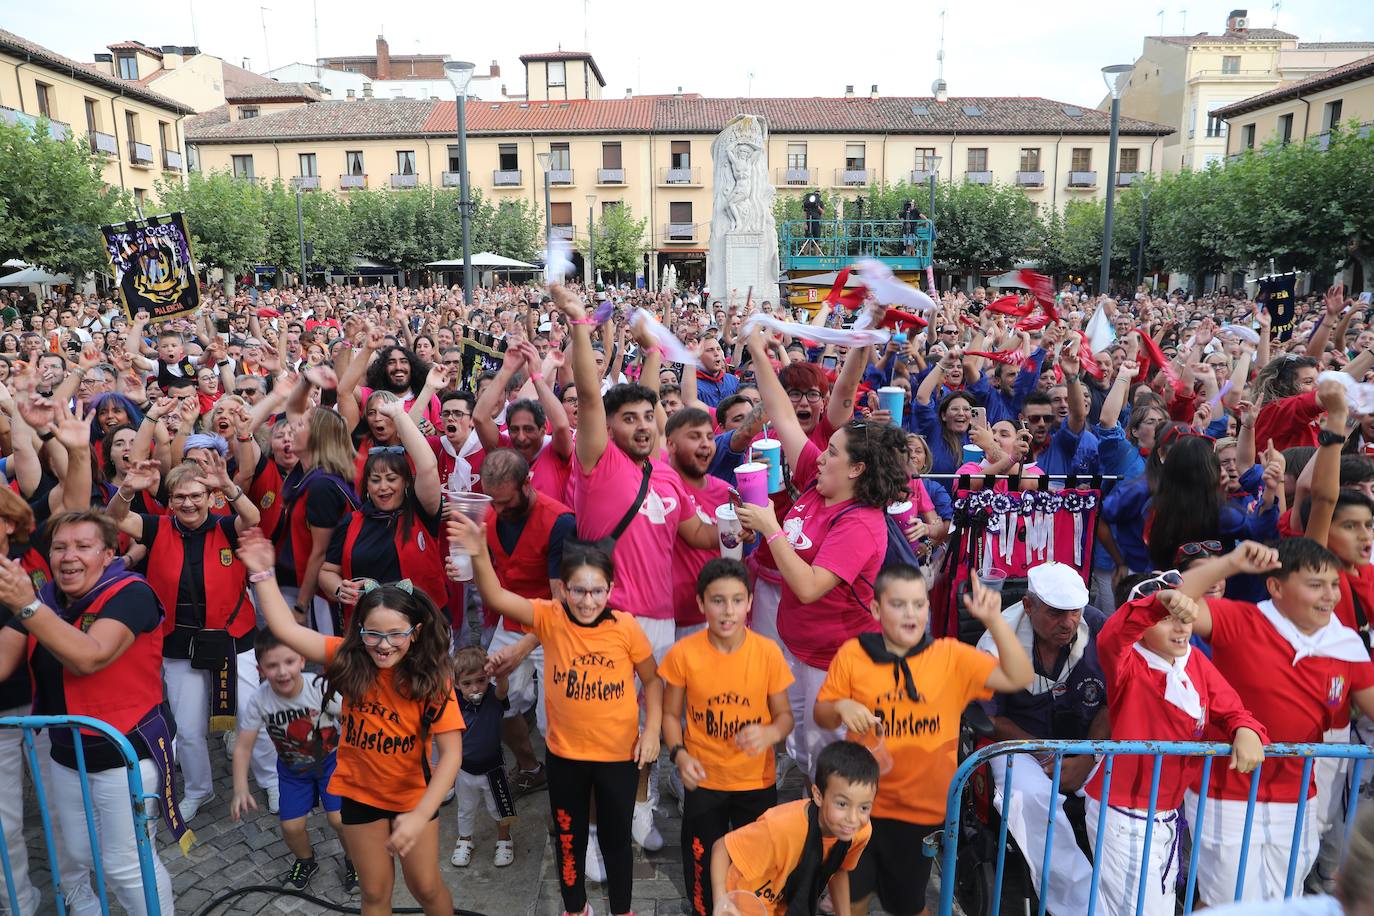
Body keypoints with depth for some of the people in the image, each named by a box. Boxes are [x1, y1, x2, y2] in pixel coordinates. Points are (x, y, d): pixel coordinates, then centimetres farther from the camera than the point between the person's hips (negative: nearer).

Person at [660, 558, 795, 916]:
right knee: (702, 866, 18)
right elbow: (671, 714, -3)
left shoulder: (768, 652, -15)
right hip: (703, 780, 0)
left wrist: (770, 734, -26)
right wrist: (679, 754, -19)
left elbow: (785, 715, -5)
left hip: (757, 780, 0)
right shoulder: (683, 653, -15)